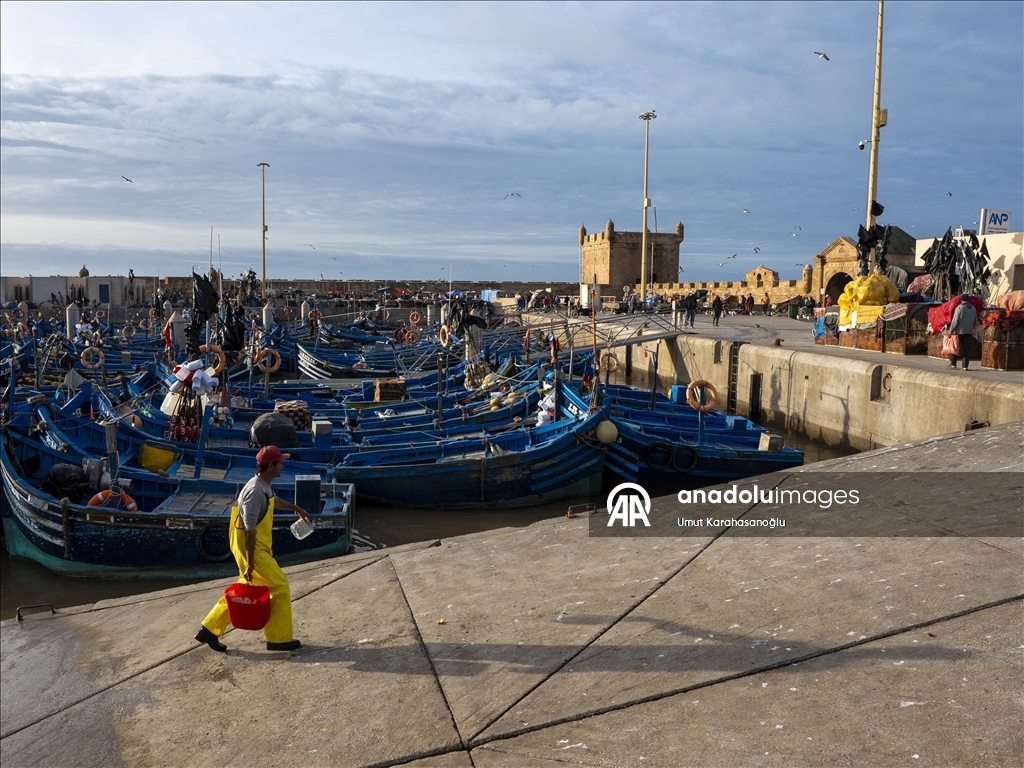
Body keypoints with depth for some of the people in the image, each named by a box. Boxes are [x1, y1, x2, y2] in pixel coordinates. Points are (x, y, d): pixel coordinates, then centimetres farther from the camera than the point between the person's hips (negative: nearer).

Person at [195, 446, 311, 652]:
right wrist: (250, 564, -24)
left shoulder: (264, 486, 6)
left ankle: (209, 630, 24)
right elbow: (249, 531, -24)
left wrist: (296, 508, 41)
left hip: (259, 547, 10)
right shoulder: (255, 492, -24)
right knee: (280, 587, -2)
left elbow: (274, 501, 31)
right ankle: (279, 639, 9)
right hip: (252, 549, -10)